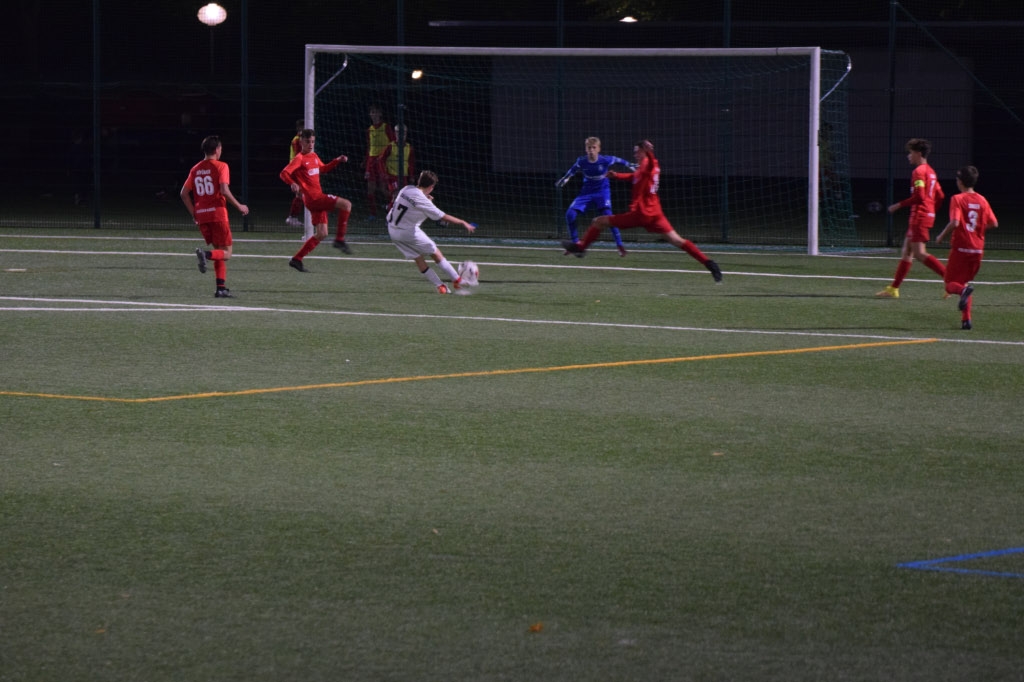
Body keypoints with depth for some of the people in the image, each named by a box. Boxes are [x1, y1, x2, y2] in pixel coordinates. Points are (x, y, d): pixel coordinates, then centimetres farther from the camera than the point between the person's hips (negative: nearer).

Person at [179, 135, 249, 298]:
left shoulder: (195, 169, 12)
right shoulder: (221, 167, -5)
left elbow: (184, 193, 10)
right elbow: (224, 190, -18)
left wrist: (194, 214, 17)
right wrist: (239, 206, -7)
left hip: (201, 216, 6)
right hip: (218, 214, -6)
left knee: (219, 251, 16)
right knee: (226, 252, 1)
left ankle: (221, 288, 8)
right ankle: (206, 254, -30)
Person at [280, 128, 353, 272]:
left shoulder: (314, 156, 15)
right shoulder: (299, 159, -10)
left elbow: (323, 168, 34)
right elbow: (284, 173, -20)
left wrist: (337, 160, 20)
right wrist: (292, 183, -39)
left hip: (318, 197, 9)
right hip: (313, 198, -9)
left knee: (321, 234, 10)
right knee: (346, 204, -19)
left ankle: (296, 259, 12)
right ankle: (340, 239, -11)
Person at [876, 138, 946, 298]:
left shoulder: (919, 172, -13)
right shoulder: (930, 172, 16)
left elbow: (919, 196, -22)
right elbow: (940, 196, 18)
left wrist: (899, 205, -14)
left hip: (919, 217, -10)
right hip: (928, 215, 10)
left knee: (919, 253, -12)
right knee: (906, 252, 11)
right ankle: (894, 288, 14)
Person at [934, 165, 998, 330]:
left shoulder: (957, 199, -10)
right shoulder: (982, 200, 6)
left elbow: (955, 222, -22)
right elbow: (994, 223, 5)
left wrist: (942, 236, -7)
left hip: (960, 247, -5)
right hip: (977, 248, 5)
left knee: (951, 284, 4)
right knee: (964, 281, 18)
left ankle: (964, 290, -32)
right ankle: (966, 319, 7)